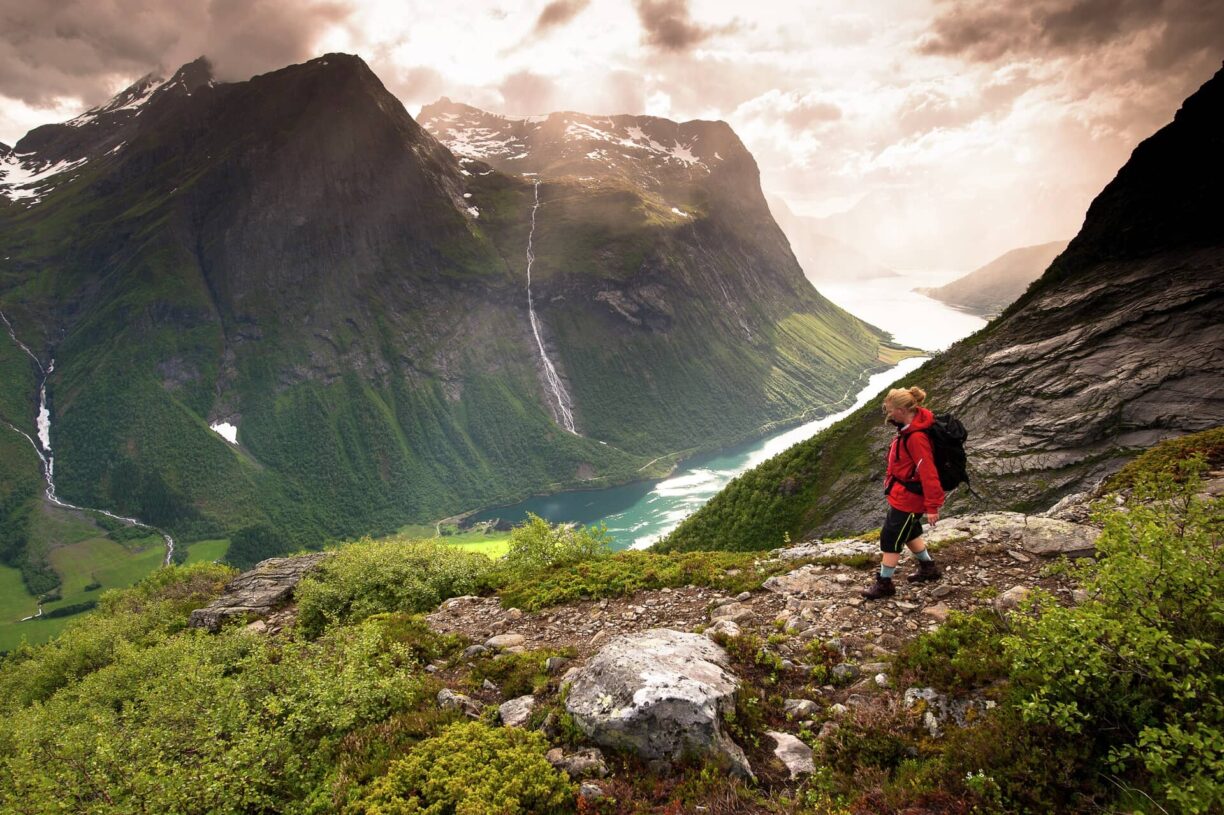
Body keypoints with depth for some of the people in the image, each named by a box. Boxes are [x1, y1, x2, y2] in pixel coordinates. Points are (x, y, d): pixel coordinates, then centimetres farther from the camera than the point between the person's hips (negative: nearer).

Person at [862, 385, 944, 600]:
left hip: (907, 497, -10)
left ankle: (884, 583, 17)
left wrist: (932, 506, -23)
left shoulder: (916, 437, -31)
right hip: (902, 494, 10)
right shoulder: (909, 427, -1)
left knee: (890, 538, 3)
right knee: (908, 532, 25)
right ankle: (928, 568, 44)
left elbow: (928, 473, -28)